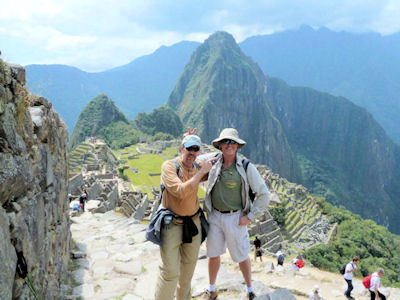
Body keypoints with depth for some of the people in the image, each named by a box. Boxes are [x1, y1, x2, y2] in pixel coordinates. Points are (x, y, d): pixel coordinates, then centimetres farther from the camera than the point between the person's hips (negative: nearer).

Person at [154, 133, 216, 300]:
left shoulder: (198, 168, 2)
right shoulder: (169, 166, -16)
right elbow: (180, 191, -29)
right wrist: (201, 172, -24)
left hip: (193, 223, 6)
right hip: (172, 224, -6)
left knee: (189, 266, 20)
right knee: (169, 272, -6)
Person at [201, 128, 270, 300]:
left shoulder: (246, 167, -13)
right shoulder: (213, 162, -2)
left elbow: (264, 194, -11)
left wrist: (250, 217, -11)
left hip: (235, 218, -3)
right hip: (214, 216, 3)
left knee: (241, 256, 11)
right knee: (213, 254, 15)